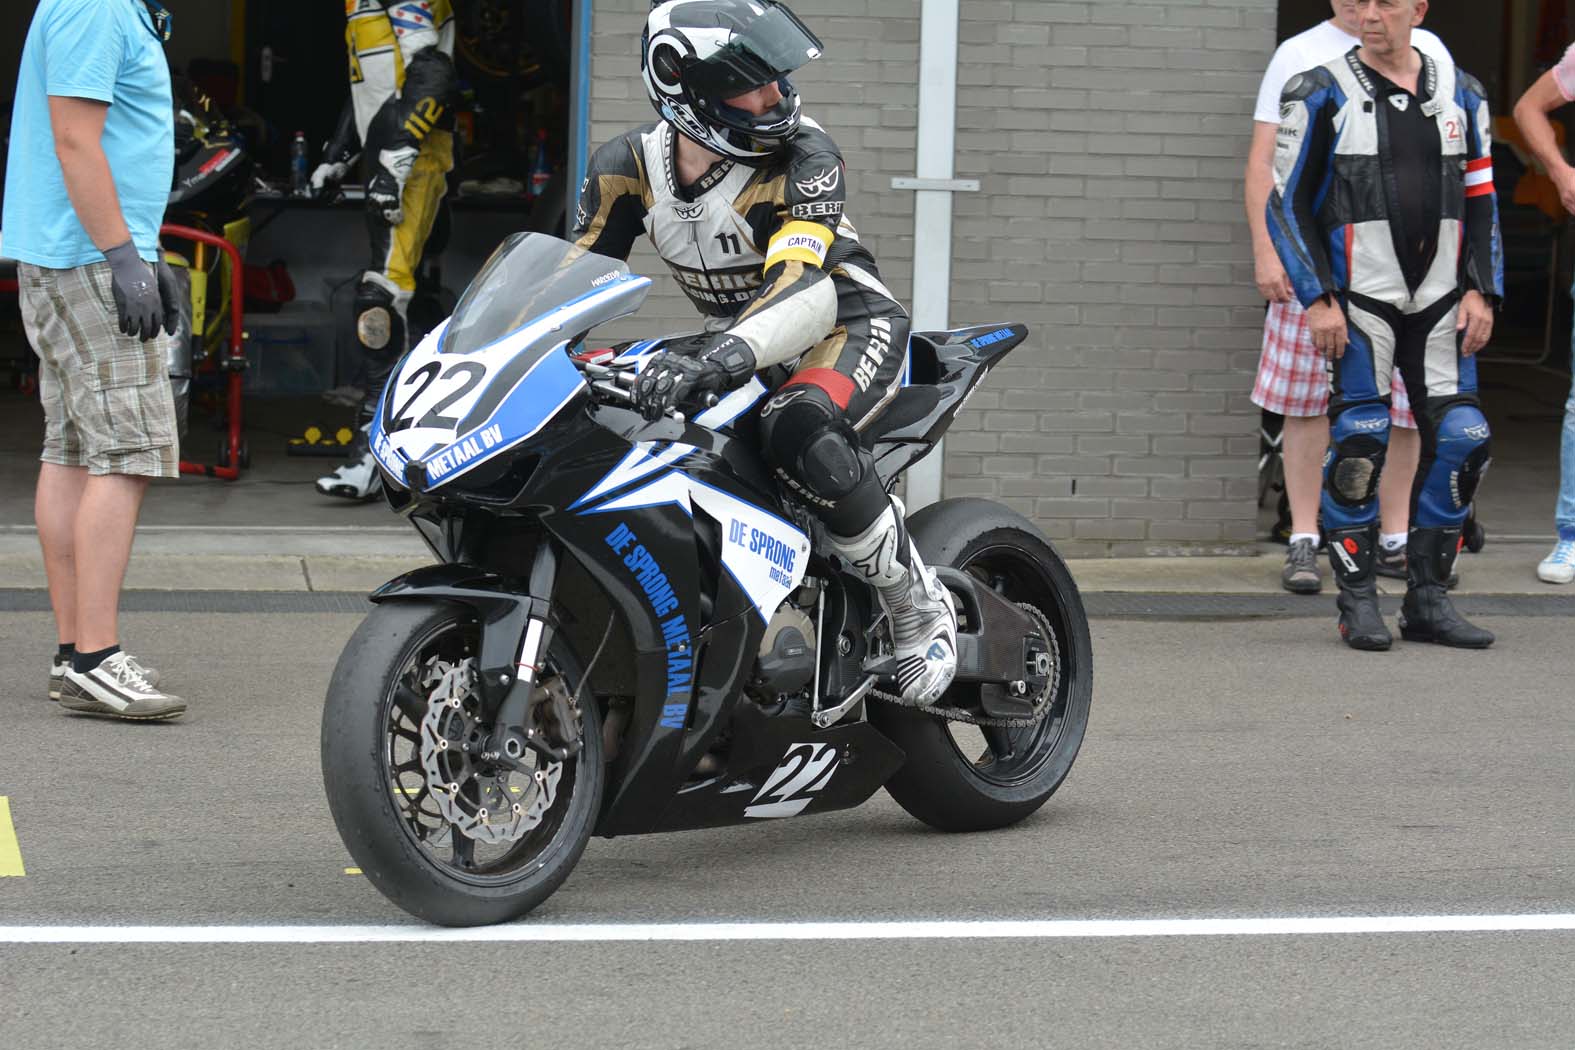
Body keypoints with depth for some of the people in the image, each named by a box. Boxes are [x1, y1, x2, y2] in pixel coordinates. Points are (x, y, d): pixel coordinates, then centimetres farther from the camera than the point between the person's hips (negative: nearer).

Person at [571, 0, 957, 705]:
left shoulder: (804, 158, -26)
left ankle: (918, 606, -22)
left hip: (848, 327, -6)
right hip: (739, 347, 7)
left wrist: (717, 362, -58)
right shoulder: (628, 165, -9)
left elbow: (805, 288, -40)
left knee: (796, 431, -39)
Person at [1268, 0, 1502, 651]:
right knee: (1358, 446, -6)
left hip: (1440, 303, 4)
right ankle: (1358, 605, 4)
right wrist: (1317, 300, -9)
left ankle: (1427, 601, 10)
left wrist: (1481, 291, 5)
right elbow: (1288, 204, -1)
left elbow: (1481, 202, 16)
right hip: (1359, 301, -4)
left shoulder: (1460, 96, 11)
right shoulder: (1322, 96, -2)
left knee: (1461, 441, -1)